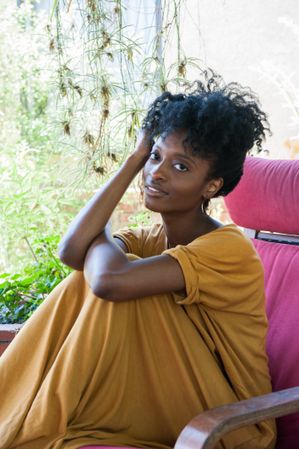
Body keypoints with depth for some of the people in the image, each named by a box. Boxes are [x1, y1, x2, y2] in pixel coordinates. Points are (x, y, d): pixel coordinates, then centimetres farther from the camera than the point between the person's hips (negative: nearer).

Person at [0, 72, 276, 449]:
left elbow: (110, 280, -34)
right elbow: (71, 252, -18)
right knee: (93, 272, -11)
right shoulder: (149, 240, 3)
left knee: (107, 283, -19)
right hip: (158, 413, 7)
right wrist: (134, 161, -9)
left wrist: (98, 235, -9)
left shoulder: (229, 249, -20)